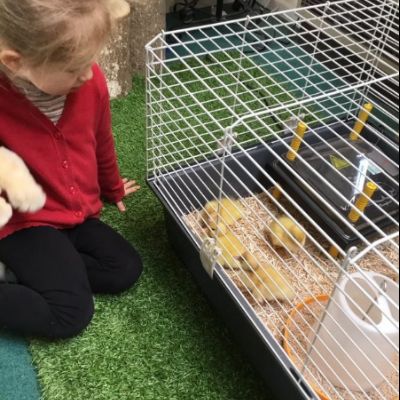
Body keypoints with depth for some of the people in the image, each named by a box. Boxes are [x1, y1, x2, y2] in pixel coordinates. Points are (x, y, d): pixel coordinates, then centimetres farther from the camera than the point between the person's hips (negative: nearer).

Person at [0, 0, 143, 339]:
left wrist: (112, 190, 22)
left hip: (80, 214, 6)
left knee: (127, 271, -3)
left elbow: (102, 143, 9)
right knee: (71, 315, -16)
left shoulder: (91, 81, -12)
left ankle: (32, 269, 1)